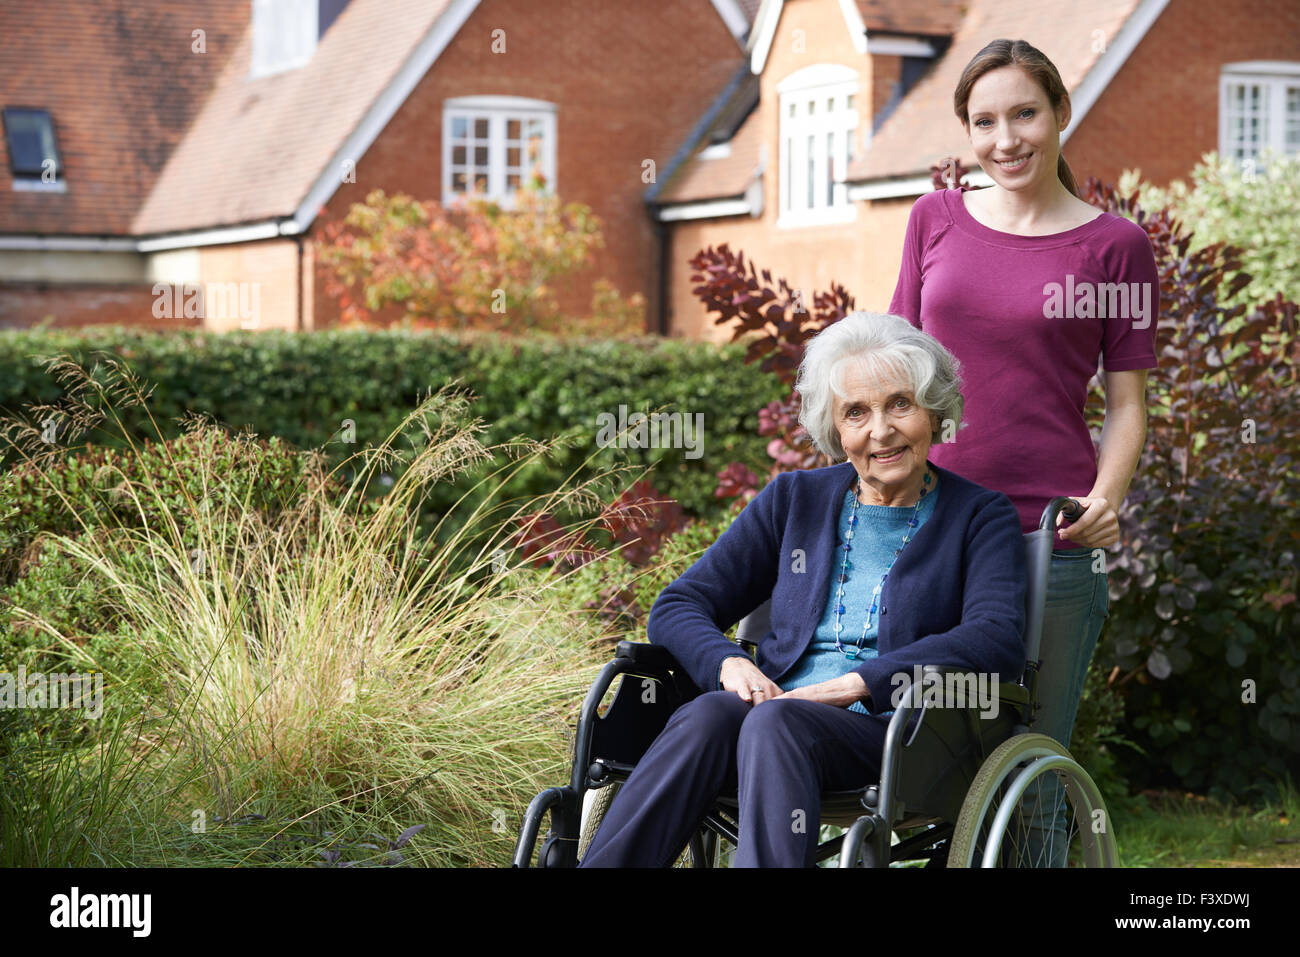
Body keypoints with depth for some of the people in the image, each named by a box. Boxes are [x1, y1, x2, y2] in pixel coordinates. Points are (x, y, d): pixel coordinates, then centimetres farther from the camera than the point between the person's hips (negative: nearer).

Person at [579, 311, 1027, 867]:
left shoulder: (981, 518, 9)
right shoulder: (794, 500, 19)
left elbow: (997, 642, -9)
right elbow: (676, 607, 16)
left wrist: (855, 683, -20)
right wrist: (729, 664, -8)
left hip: (897, 738, -3)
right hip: (776, 708, 3)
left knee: (775, 722, -36)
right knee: (709, 714, -33)